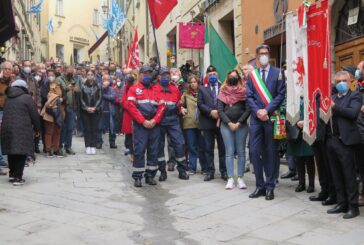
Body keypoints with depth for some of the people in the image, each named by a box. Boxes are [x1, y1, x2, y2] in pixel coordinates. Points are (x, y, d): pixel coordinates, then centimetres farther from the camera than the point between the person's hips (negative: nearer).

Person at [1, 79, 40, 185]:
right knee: (21, 152, -3)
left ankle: (12, 174, 23)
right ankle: (18, 177, -6)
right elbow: (34, 115, -5)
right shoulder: (27, 98, -3)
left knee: (11, 150, 16)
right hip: (22, 129, -6)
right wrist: (37, 128, 8)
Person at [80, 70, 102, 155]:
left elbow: (100, 98, 0)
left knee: (94, 129, 1)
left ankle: (93, 146, 5)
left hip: (95, 111, 0)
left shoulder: (97, 86, 3)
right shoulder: (83, 86, 2)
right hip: (85, 111, 0)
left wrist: (95, 107, -10)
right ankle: (88, 146, 5)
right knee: (87, 129, 1)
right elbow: (81, 98, 1)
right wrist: (86, 107, -10)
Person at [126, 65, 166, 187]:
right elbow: (131, 107, -7)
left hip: (154, 125, 4)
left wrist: (155, 120, -8)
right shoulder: (134, 89, 4)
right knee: (139, 151, -5)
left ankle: (150, 175, 15)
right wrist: (143, 121, -14)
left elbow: (162, 106, 6)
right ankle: (137, 177, 2)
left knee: (153, 151, 6)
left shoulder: (156, 90, 15)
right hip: (140, 125, -4)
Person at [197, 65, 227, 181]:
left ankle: (224, 171, 12)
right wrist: (210, 112, -13)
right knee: (208, 149, 5)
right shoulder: (202, 88, 10)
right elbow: (200, 103, 0)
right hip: (207, 122, 1)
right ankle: (210, 172, 11)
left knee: (223, 148, 4)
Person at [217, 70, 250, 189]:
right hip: (226, 125, 1)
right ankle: (230, 179, 1)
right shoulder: (223, 92, 7)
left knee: (241, 151, 2)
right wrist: (229, 123, -10)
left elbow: (247, 110, -2)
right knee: (229, 152, 0)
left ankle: (240, 178, 6)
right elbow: (220, 110, 1)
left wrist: (238, 123, -11)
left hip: (241, 125, 0)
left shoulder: (244, 92, 4)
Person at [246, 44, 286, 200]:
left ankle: (270, 187, 9)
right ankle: (260, 186, 9)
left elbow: (281, 95, -3)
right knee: (254, 151, -1)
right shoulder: (252, 75, 12)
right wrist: (257, 111, -10)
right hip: (256, 117, 2)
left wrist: (267, 110, -13)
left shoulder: (277, 73, 4)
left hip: (271, 117, -2)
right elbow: (249, 97, 7)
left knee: (270, 152, 2)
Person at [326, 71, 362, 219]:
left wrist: (334, 107, -17)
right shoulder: (333, 97, 18)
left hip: (344, 140, -6)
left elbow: (353, 113, -15)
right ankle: (341, 204, 20)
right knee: (336, 175, 11)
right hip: (331, 140, 6)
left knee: (349, 175, -1)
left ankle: (353, 207, 5)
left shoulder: (355, 96, 2)